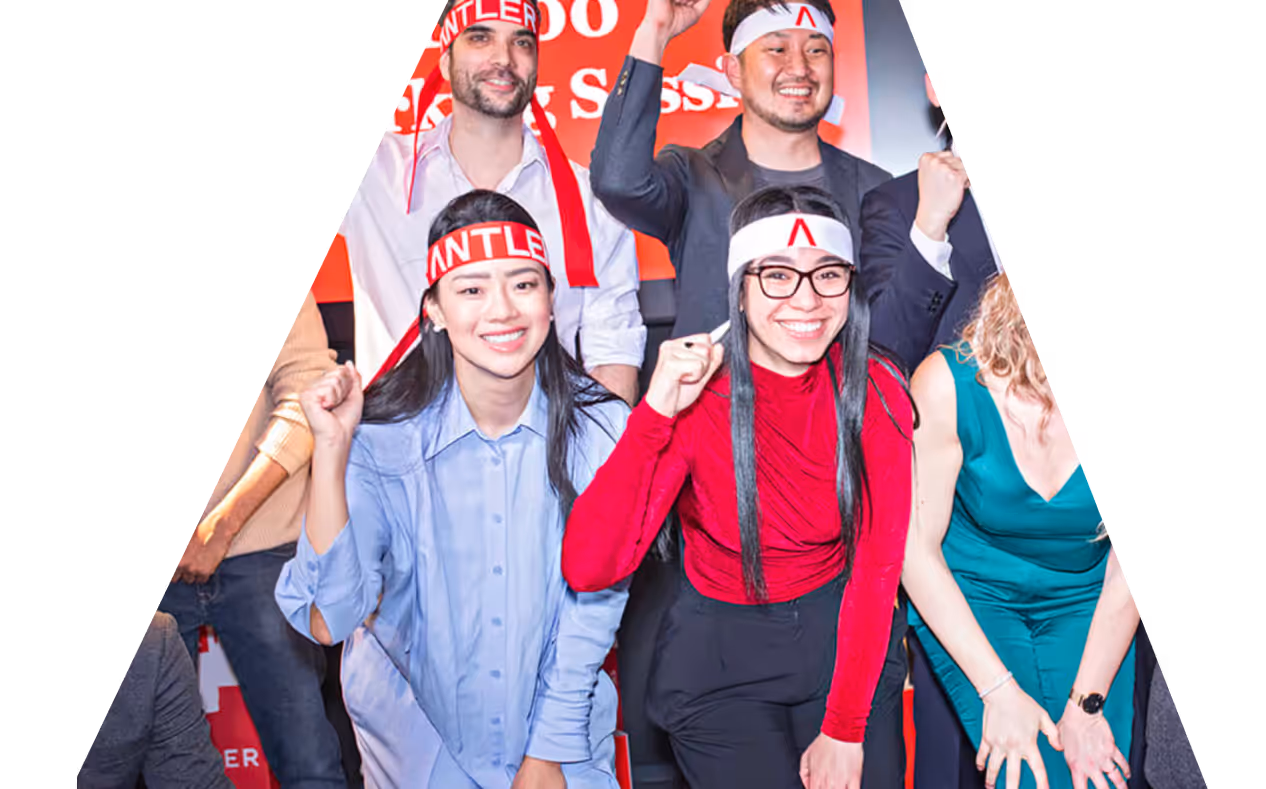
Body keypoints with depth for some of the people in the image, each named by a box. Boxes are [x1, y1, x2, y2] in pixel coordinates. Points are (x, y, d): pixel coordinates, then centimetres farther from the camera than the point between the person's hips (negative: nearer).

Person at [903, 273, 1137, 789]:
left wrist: (1087, 703, -10)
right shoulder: (949, 384, -24)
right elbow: (915, 547, -17)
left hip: (1084, 599, 2)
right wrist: (999, 690, -18)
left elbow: (1127, 569, -8)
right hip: (967, 595, -2)